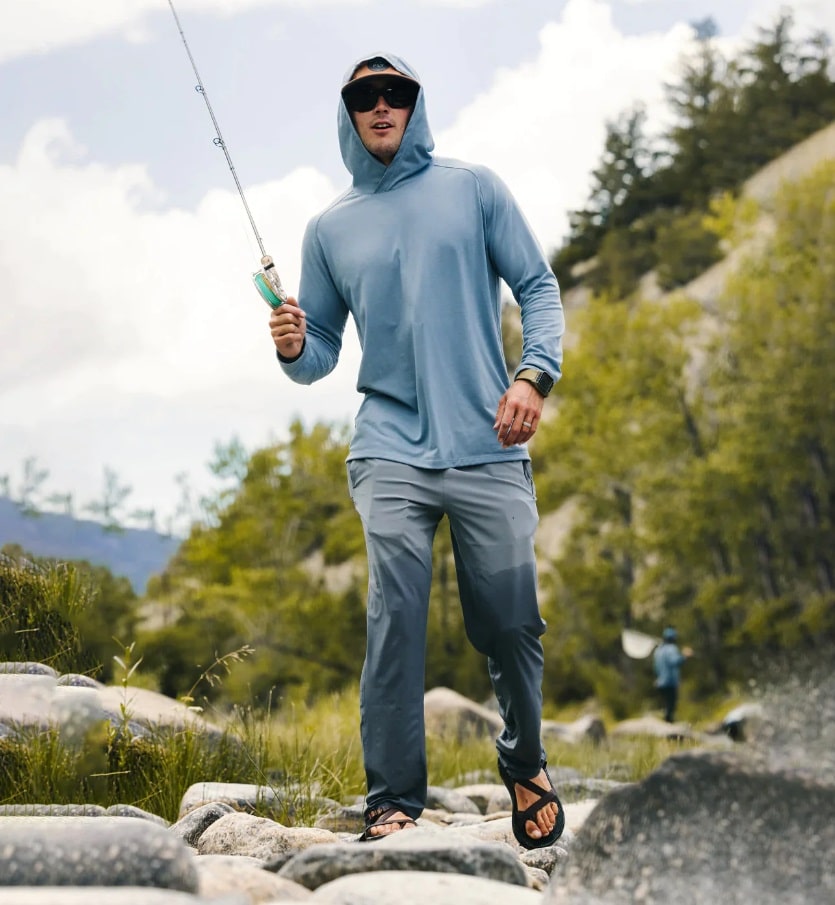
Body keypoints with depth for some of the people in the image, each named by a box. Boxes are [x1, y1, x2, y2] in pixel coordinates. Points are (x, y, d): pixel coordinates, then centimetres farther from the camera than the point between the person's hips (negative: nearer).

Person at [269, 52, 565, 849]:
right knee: (395, 620, -12)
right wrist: (294, 348, -8)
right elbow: (322, 352, 15)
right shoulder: (330, 228, 13)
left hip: (489, 451, 0)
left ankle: (526, 767, 28)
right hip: (391, 453, 1)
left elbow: (538, 287, 6)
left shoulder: (474, 189, 9)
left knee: (511, 625, 3)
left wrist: (534, 374, -10)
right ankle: (393, 800, -3)